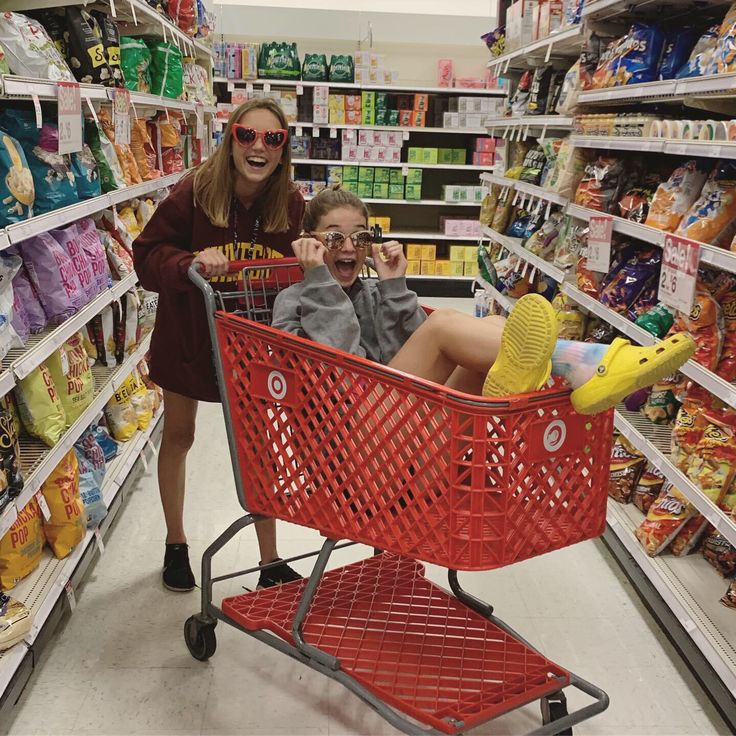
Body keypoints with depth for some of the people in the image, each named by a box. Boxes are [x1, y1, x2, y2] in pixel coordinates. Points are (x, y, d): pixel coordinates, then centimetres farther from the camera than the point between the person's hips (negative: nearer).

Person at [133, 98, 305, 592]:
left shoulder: (291, 205, -13)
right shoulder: (194, 193, -20)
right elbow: (147, 255, -15)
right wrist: (190, 262, -34)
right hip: (188, 334, -1)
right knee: (179, 436, 15)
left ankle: (271, 562, 21)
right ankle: (176, 544, 37)